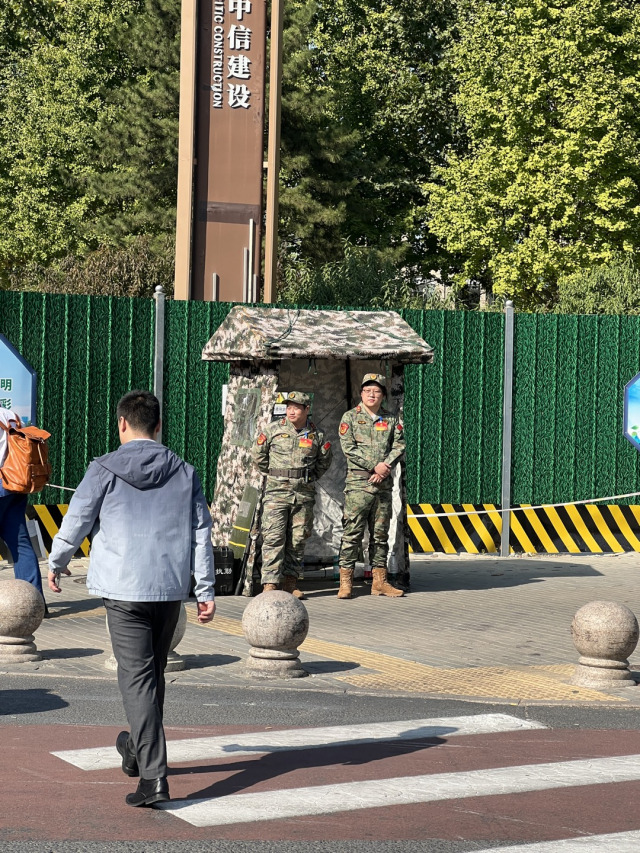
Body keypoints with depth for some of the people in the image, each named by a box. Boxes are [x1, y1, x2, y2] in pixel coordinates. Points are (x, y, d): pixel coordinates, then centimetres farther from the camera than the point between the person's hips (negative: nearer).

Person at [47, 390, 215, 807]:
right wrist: (206, 590, 11)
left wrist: (56, 564, 21)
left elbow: (76, 521, 3)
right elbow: (201, 534, 7)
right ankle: (139, 748, 38)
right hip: (171, 587, 4)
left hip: (124, 589, -4)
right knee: (155, 672, 20)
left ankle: (153, 776, -13)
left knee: (137, 678, -4)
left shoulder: (104, 470, -3)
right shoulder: (184, 472, 8)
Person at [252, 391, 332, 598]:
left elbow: (324, 459, 22)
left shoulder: (316, 435, 6)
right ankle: (270, 583, -14)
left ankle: (290, 582, 14)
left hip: (304, 494, 2)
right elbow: (257, 453, 11)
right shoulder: (274, 430, 0)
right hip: (277, 491, -2)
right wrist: (272, 474, 10)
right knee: (273, 538, -10)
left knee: (298, 539, 5)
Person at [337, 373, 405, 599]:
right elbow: (348, 448, -7)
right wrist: (374, 467, -13)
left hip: (383, 484, 4)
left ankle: (379, 582, 12)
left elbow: (399, 446, 6)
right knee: (352, 532, -6)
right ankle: (345, 582, -5)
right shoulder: (350, 417, 2)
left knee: (380, 533, 7)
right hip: (358, 483, -4)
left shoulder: (391, 419, 13)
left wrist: (386, 466, -11)